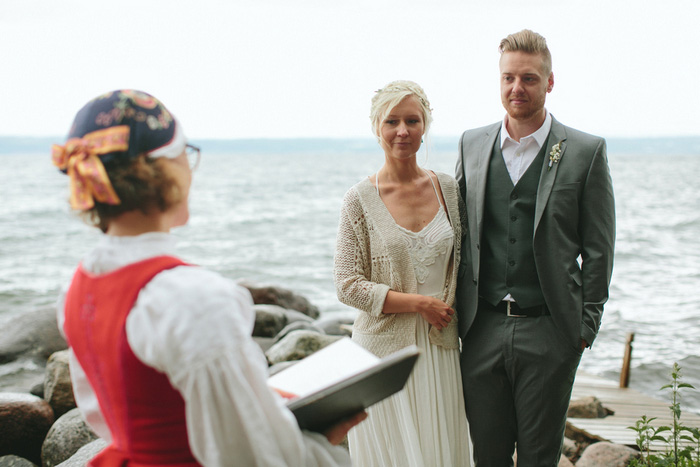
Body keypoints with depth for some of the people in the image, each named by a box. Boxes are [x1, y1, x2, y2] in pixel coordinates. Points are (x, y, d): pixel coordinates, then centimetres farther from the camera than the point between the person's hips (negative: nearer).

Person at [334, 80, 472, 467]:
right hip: (385, 347, -3)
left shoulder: (448, 188, 4)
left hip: (440, 348, 3)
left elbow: (460, 264, 13)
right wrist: (421, 304, -14)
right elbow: (348, 286, -9)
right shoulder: (361, 199, -7)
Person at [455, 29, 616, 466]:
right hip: (483, 329, 3)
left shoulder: (586, 151, -2)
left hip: (549, 332, -3)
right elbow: (460, 231, 12)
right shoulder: (472, 144, 8)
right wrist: (458, 313, 8)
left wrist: (586, 325, -3)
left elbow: (597, 248, 0)